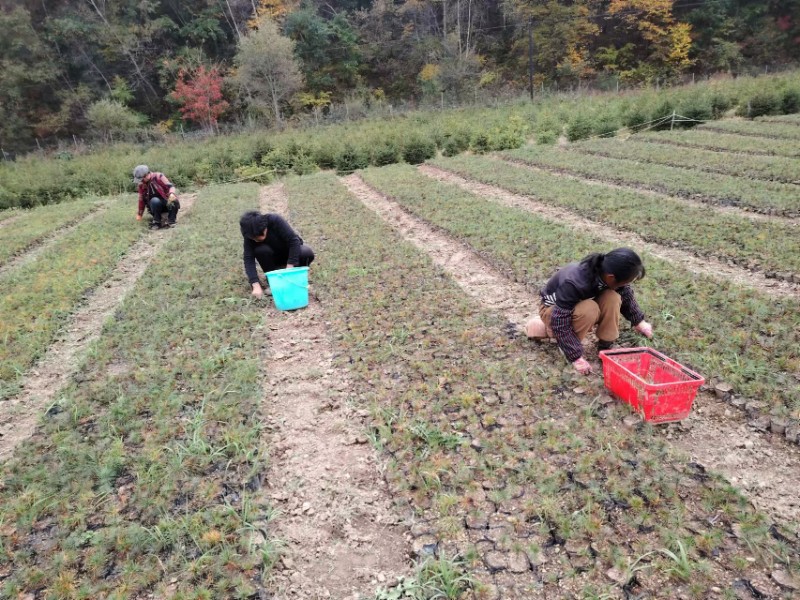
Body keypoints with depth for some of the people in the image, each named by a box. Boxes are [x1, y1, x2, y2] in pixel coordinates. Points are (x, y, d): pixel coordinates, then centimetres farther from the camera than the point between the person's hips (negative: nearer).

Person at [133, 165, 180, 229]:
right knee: (154, 201, -33)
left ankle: (171, 221, -14)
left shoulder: (158, 177, -9)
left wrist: (172, 194, -41)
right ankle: (156, 222, -18)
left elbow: (170, 186, -18)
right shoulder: (142, 185, 3)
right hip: (157, 206, 2)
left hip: (168, 203, -2)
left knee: (174, 201, -36)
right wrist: (139, 214, 17)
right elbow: (142, 199, 13)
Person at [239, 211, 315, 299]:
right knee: (260, 251, -31)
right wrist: (256, 286, -40)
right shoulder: (249, 235, -23)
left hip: (291, 250, -2)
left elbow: (294, 240, -32)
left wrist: (289, 268, -37)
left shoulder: (275, 220, -31)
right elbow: (248, 259, -28)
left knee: (307, 254, -33)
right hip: (273, 257, 2)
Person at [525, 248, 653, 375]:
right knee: (588, 310, -36)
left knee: (613, 298, -23)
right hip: (553, 310, -6)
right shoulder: (574, 284, -39)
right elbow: (560, 324, -35)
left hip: (581, 305, 6)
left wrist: (639, 321, 2)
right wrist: (576, 357, -32)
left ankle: (604, 346, -8)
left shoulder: (607, 273, -21)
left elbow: (626, 296, 2)